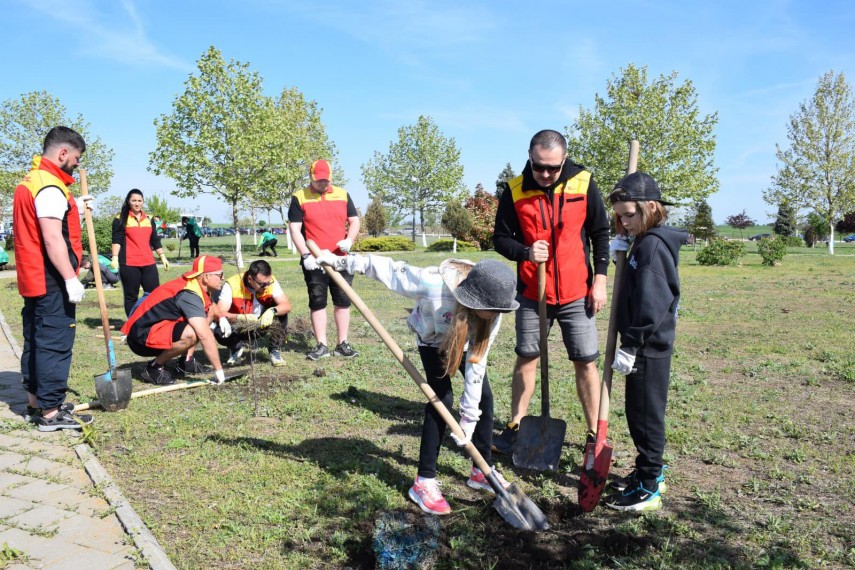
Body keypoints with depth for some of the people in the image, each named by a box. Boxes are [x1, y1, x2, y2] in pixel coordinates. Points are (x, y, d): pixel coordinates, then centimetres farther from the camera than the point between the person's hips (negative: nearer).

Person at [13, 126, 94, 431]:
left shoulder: (29, 181, 16)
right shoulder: (50, 186, -17)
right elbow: (53, 239, -24)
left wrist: (74, 209, 18)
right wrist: (71, 278, -23)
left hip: (32, 279, 10)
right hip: (51, 280, -10)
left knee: (35, 340, 16)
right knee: (55, 343, -6)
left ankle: (35, 400, 27)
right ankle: (50, 412, -1)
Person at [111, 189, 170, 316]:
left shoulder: (149, 219, 16)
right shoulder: (120, 219, 3)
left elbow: (155, 240, 20)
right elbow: (116, 240, -4)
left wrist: (163, 256, 15)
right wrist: (115, 258, -15)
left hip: (148, 263, 4)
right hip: (129, 264, -4)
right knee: (131, 296, 2)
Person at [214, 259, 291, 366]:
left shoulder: (271, 282, -19)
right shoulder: (232, 284, -26)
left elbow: (287, 305, -25)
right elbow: (219, 313, -32)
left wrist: (272, 311, -46)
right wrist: (241, 318, -49)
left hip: (263, 324, 1)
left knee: (280, 312, -26)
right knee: (219, 332, -31)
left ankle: (275, 351, -10)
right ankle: (236, 349, 5)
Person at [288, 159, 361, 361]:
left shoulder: (342, 194, 9)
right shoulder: (299, 198, 1)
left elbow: (354, 221, 11)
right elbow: (294, 229, -3)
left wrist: (349, 240, -9)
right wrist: (305, 255, -14)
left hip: (340, 259, 2)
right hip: (314, 261, -2)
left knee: (343, 300, 4)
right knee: (317, 302, 2)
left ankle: (342, 344, 14)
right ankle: (321, 346, 10)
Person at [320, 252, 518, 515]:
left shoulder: (492, 312, -33)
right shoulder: (434, 285, -46)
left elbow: (477, 361, -28)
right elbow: (388, 268, -33)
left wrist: (469, 416, -28)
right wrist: (339, 261, -26)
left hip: (465, 341, 4)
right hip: (432, 338, -4)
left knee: (484, 397, -2)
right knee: (442, 398, -17)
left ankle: (482, 471, 17)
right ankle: (424, 482, -8)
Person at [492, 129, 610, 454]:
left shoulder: (583, 184, -6)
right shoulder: (514, 190, -5)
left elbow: (600, 234, 3)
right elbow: (501, 238, 0)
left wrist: (600, 280, -1)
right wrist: (525, 252, -21)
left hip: (577, 294, 0)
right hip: (531, 293, 1)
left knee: (586, 363, 3)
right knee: (526, 358, 10)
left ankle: (594, 435, 17)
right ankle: (515, 427, 23)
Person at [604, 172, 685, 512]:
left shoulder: (653, 244, -18)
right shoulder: (643, 241, 12)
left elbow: (650, 302, -25)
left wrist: (630, 346, -23)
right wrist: (621, 249, -1)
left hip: (649, 346, -10)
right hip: (647, 344, 10)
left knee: (645, 413, 0)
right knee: (641, 411, 19)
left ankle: (648, 488, 12)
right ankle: (650, 471, 33)